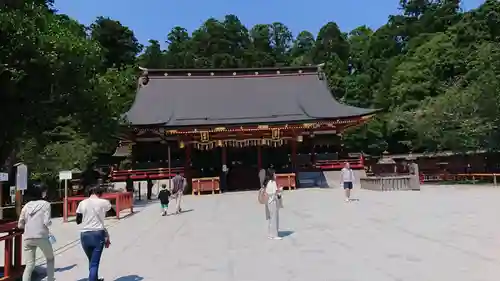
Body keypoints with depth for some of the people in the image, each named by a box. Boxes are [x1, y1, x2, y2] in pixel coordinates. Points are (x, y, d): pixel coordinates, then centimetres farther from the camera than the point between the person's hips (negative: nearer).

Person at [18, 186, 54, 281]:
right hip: (41, 237, -4)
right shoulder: (45, 204, -3)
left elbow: (20, 225, 10)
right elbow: (47, 222, -13)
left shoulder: (26, 205, 10)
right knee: (50, 259, 19)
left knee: (29, 265, 7)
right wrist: (50, 223, 9)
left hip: (28, 238, 4)